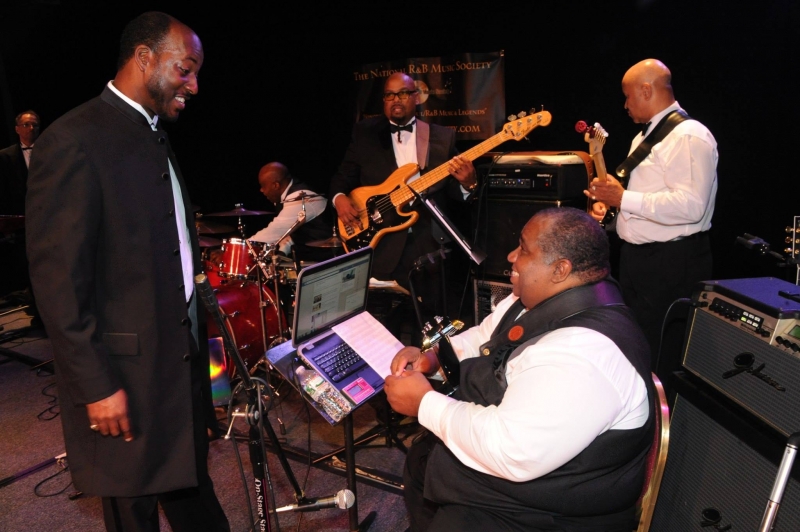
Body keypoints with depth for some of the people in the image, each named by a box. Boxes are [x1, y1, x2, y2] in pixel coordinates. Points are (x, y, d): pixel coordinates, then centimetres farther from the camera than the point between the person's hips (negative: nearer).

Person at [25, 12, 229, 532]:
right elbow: (57, 281, -17)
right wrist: (96, 386, -16)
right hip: (125, 375, -7)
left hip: (183, 358, 8)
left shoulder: (155, 135, 12)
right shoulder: (73, 141, -15)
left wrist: (199, 337, 13)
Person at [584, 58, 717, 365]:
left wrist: (622, 199, -24)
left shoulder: (689, 136, -16)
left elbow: (690, 206, -28)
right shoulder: (646, 135, 15)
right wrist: (609, 201, 6)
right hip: (636, 257, 10)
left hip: (672, 263, -10)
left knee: (662, 355, -1)